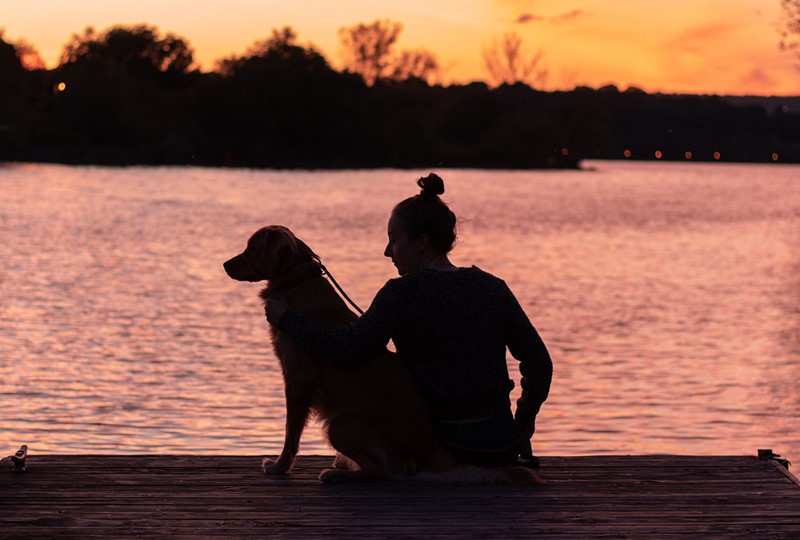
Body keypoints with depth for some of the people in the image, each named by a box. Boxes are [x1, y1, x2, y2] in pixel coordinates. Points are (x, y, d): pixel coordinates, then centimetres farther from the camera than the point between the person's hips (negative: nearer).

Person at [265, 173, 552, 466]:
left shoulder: (404, 293, -11)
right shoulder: (493, 288, 2)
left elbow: (347, 348, -17)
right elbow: (539, 362, 2)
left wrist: (286, 319, -5)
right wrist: (524, 418, 17)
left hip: (448, 445, -4)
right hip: (503, 446, 4)